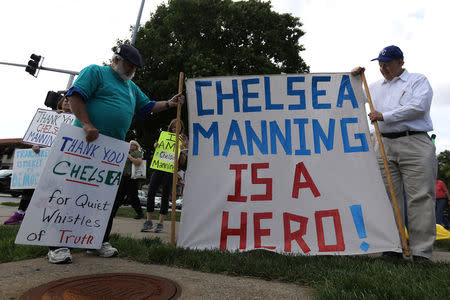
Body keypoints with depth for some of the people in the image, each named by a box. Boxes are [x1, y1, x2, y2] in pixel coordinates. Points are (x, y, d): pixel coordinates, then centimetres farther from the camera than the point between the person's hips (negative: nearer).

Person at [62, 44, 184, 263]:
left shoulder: (132, 87, 26)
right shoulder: (95, 72, 3)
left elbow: (146, 107, 32)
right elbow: (75, 96, -8)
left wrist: (169, 104, 18)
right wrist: (87, 124, -20)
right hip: (87, 142, -7)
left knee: (113, 194, 5)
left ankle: (101, 241, 17)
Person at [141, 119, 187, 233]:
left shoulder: (183, 140, 8)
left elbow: (182, 161, 5)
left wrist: (182, 150, -13)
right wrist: (156, 147, -1)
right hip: (158, 167, 3)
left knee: (165, 196, -1)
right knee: (151, 193, -5)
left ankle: (161, 223, 9)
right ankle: (149, 221, 6)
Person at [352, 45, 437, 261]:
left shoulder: (418, 80, 12)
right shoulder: (375, 87, 24)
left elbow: (418, 106, -6)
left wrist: (384, 116, -8)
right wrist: (355, 77, 21)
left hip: (415, 144, -3)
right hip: (384, 146, 4)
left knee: (420, 198, -8)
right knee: (389, 197, 0)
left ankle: (421, 251, -4)